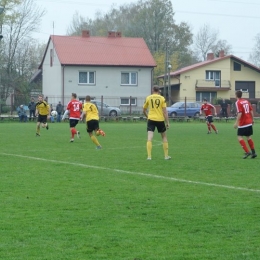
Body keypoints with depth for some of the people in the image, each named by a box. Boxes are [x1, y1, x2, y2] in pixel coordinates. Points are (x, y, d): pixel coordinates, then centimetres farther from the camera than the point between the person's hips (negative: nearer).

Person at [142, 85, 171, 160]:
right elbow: (165, 111, -6)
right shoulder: (162, 98, -1)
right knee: (164, 137, 16)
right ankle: (166, 156, 19)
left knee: (149, 138, -6)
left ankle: (149, 156, -17)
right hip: (160, 120, 0)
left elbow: (144, 111, 10)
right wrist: (167, 122, -3)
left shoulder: (148, 98, 3)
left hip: (151, 119, 0)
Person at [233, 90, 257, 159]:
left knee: (239, 137, -3)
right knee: (248, 137, 16)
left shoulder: (238, 102, -11)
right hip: (249, 122, 7)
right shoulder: (246, 101, 10)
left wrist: (236, 123, -20)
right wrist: (252, 119, 20)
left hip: (243, 123, -7)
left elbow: (240, 113, -20)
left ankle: (247, 152, -14)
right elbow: (251, 111, 11)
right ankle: (253, 152, 13)